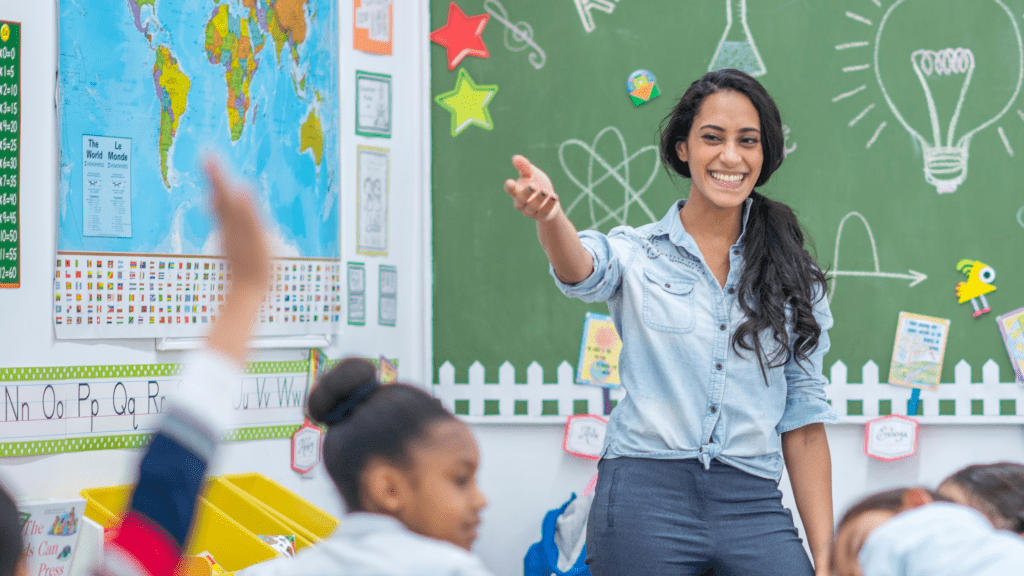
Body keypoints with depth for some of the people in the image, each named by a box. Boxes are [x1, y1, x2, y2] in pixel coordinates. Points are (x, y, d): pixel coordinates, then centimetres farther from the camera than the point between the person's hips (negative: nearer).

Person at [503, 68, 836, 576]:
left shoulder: (792, 278, 11)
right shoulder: (637, 253, 5)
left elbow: (803, 417, 11)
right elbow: (583, 272, -19)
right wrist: (549, 215, -42)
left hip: (753, 505, 2)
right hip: (644, 496, -2)